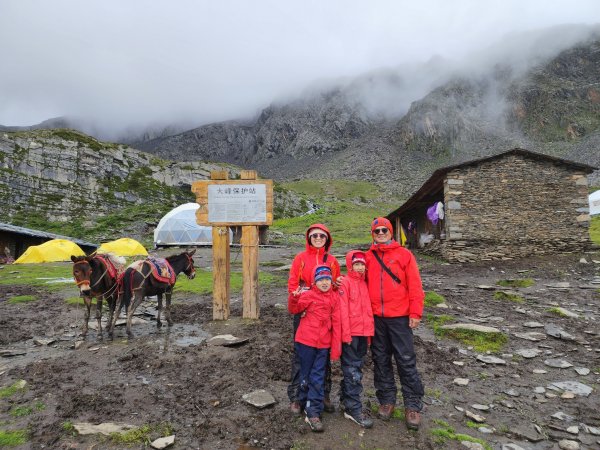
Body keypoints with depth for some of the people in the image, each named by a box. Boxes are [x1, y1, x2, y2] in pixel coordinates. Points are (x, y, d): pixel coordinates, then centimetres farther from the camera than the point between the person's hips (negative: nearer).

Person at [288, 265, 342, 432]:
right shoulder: (308, 295, -6)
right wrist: (294, 297, -22)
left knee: (318, 378, 3)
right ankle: (304, 403, 33)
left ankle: (313, 412, 9)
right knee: (306, 375, 11)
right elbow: (294, 309, -1)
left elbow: (336, 323, 1)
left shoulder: (335, 297, 1)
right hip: (306, 341, -2)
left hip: (324, 344, 2)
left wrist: (336, 346, -1)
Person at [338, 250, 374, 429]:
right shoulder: (345, 282, -9)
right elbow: (343, 310, -13)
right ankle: (353, 408, 6)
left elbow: (367, 308, 15)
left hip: (363, 333, 7)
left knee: (357, 366, 16)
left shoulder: (364, 283, 12)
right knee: (352, 370, -2)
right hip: (350, 332, -7)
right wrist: (346, 333, -15)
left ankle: (345, 398, 32)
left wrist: (369, 331, 13)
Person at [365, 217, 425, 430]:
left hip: (399, 317, -3)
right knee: (380, 360, 11)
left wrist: (415, 313, -7)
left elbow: (415, 285, -4)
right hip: (375, 317, 3)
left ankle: (413, 405, 14)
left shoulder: (404, 254, -1)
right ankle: (386, 400, 25)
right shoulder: (368, 257, 8)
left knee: (406, 360, 2)